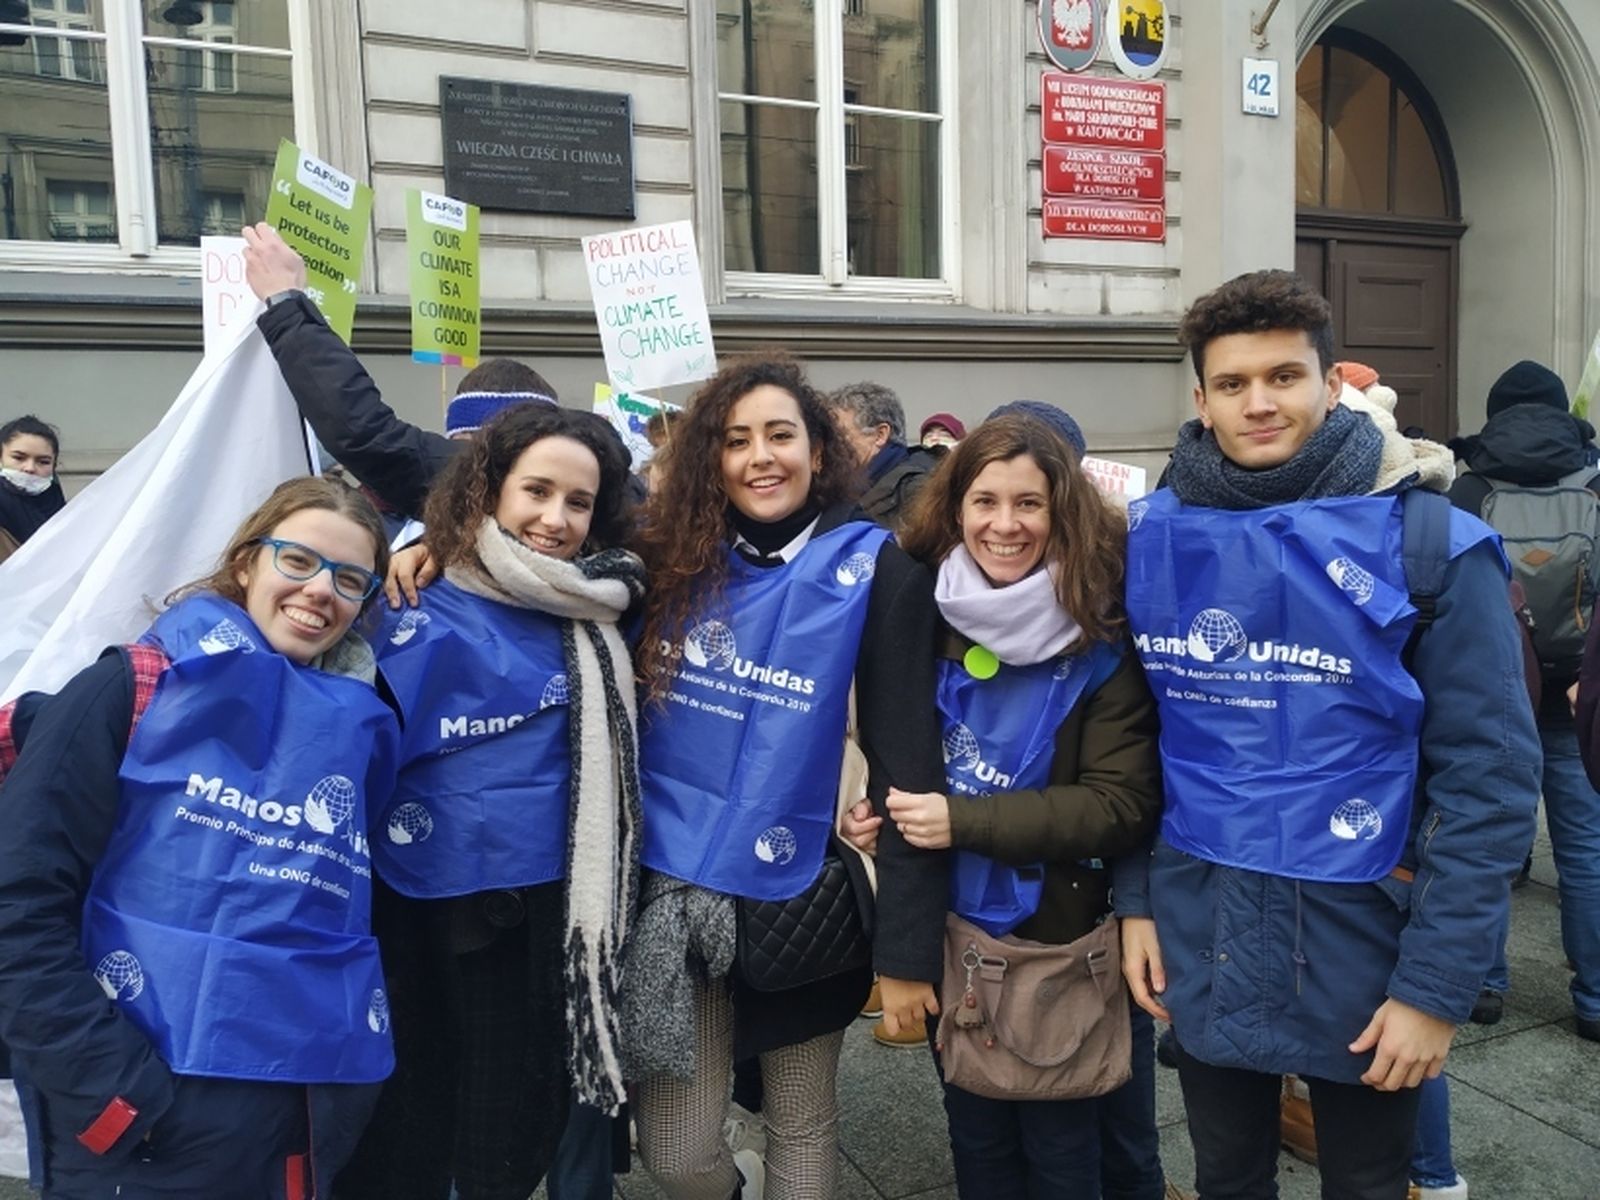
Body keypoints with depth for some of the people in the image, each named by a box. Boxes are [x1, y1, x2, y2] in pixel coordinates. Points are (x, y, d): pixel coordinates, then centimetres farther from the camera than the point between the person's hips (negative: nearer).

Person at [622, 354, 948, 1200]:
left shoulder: (873, 570, -9)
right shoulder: (672, 558, 0)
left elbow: (905, 763, -11)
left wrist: (907, 948, -12)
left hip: (797, 902, -2)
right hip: (674, 892, 3)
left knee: (802, 1132, 16)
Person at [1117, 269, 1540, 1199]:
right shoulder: (1148, 539, -3)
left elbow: (1489, 780, -12)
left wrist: (1437, 985, -13)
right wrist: (1135, 901, 3)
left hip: (1363, 948, -2)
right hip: (1200, 945, 3)